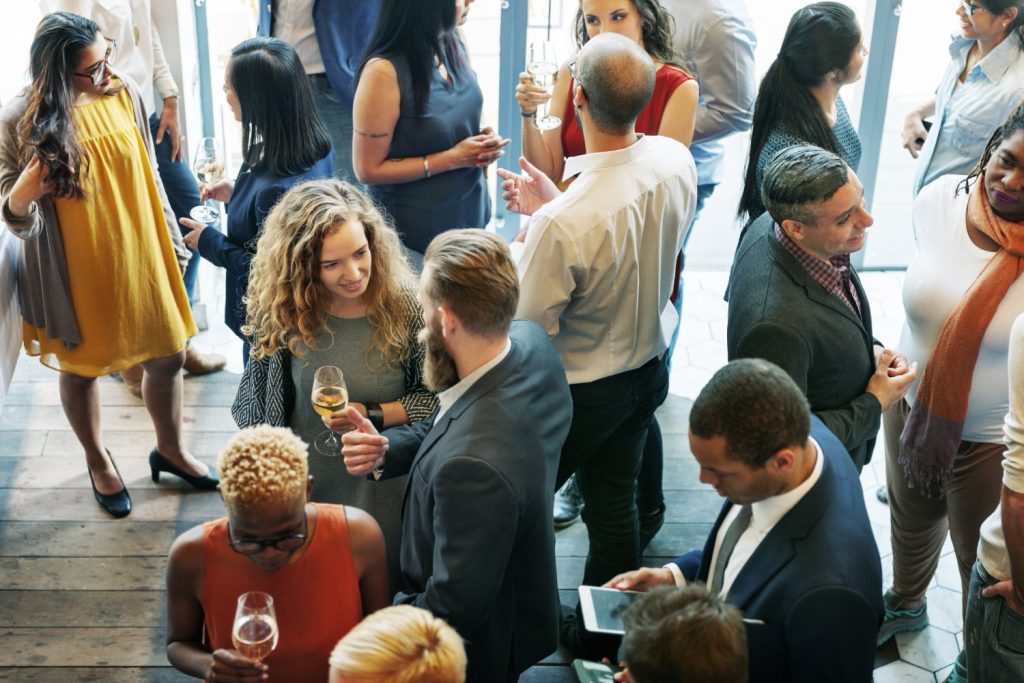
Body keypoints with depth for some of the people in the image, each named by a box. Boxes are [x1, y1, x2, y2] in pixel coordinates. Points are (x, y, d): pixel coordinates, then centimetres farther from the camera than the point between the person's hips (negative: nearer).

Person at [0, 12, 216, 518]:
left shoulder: (124, 95, -8)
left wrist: (172, 243, 12)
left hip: (139, 259, 4)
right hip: (75, 273, -3)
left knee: (167, 358, 15)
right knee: (80, 370, 17)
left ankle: (169, 449, 41)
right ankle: (97, 461, 43)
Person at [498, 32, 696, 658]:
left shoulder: (561, 224, -37)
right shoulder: (677, 161, -14)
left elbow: (528, 333, -23)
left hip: (581, 391, -6)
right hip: (650, 369, 7)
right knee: (616, 502, 24)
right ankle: (604, 636, 45)